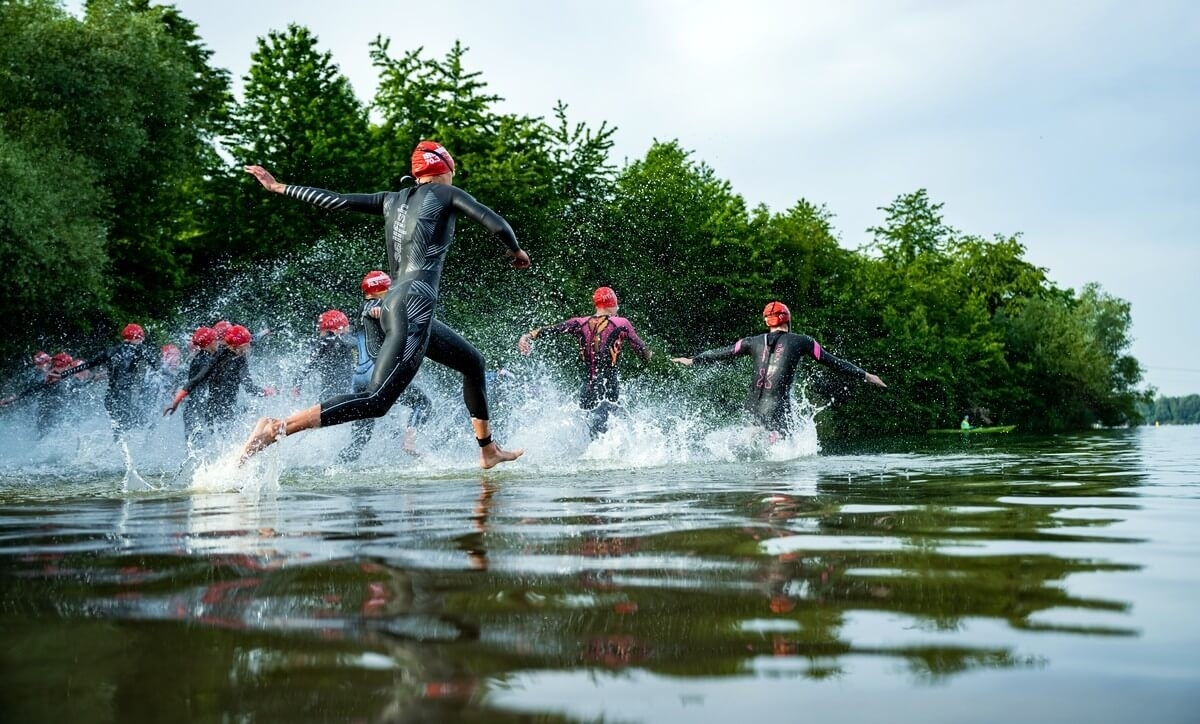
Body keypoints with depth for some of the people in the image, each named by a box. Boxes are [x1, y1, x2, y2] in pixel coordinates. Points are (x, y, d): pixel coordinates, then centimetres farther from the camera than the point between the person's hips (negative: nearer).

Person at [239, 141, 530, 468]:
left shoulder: (392, 200, 19)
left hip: (393, 304, 9)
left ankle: (489, 451, 33)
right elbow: (495, 223, -6)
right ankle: (276, 428, -27)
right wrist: (515, 250, 14)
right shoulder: (446, 193, 3)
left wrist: (278, 187, 28)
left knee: (473, 362, 24)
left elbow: (335, 201, 18)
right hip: (415, 305, -9)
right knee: (376, 401, -16)